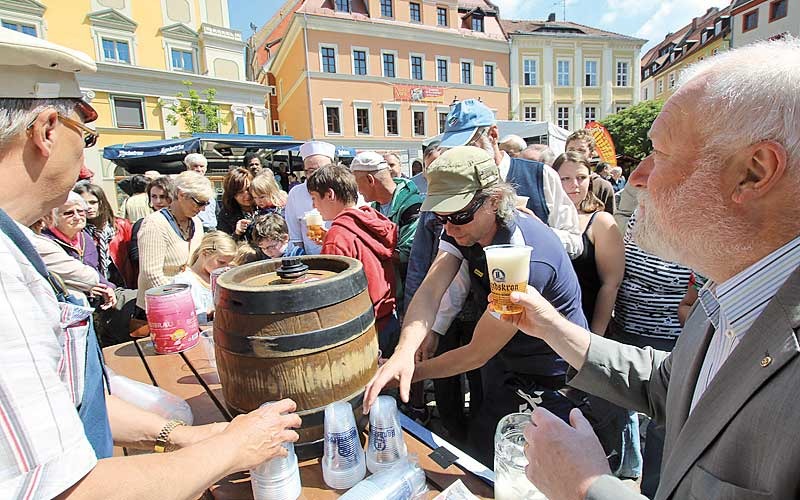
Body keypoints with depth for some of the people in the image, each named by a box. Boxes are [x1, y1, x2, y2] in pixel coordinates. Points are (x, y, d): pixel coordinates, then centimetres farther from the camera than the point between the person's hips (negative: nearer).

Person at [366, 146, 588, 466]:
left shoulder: (526, 261, -35)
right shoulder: (461, 228, -13)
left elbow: (478, 353, -27)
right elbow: (430, 290, -24)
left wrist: (412, 372, -21)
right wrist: (404, 353, -39)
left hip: (553, 382, -6)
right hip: (504, 366, 6)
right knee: (481, 448, 20)